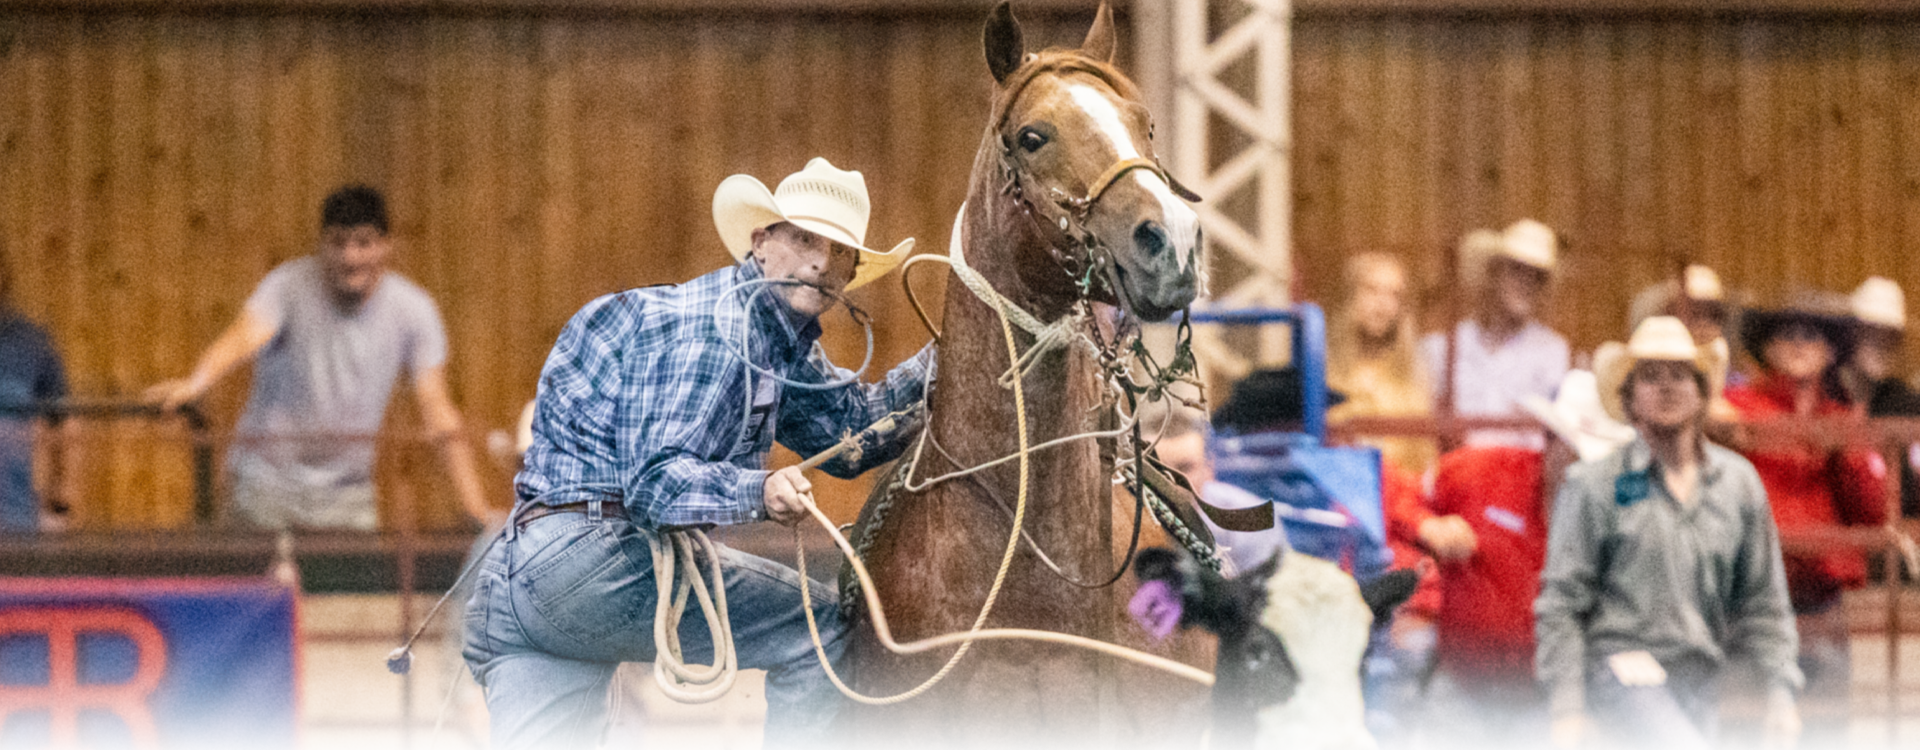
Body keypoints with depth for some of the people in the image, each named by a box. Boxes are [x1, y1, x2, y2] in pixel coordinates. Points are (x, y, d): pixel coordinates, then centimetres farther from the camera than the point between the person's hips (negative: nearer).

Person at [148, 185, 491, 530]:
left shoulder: (412, 309, -4)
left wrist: (476, 507, -9)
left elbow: (438, 412, -3)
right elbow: (243, 337, -33)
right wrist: (197, 382, -55)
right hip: (270, 479, -2)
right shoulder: (290, 287, -14)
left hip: (349, 490, 3)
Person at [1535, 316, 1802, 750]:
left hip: (1699, 680, 5)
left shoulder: (1738, 482, 12)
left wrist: (1780, 693, 8)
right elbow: (1561, 602, -1)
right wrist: (1566, 706, -7)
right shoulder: (1593, 486, 0)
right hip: (1622, 670, -5)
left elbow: (1762, 599, 16)